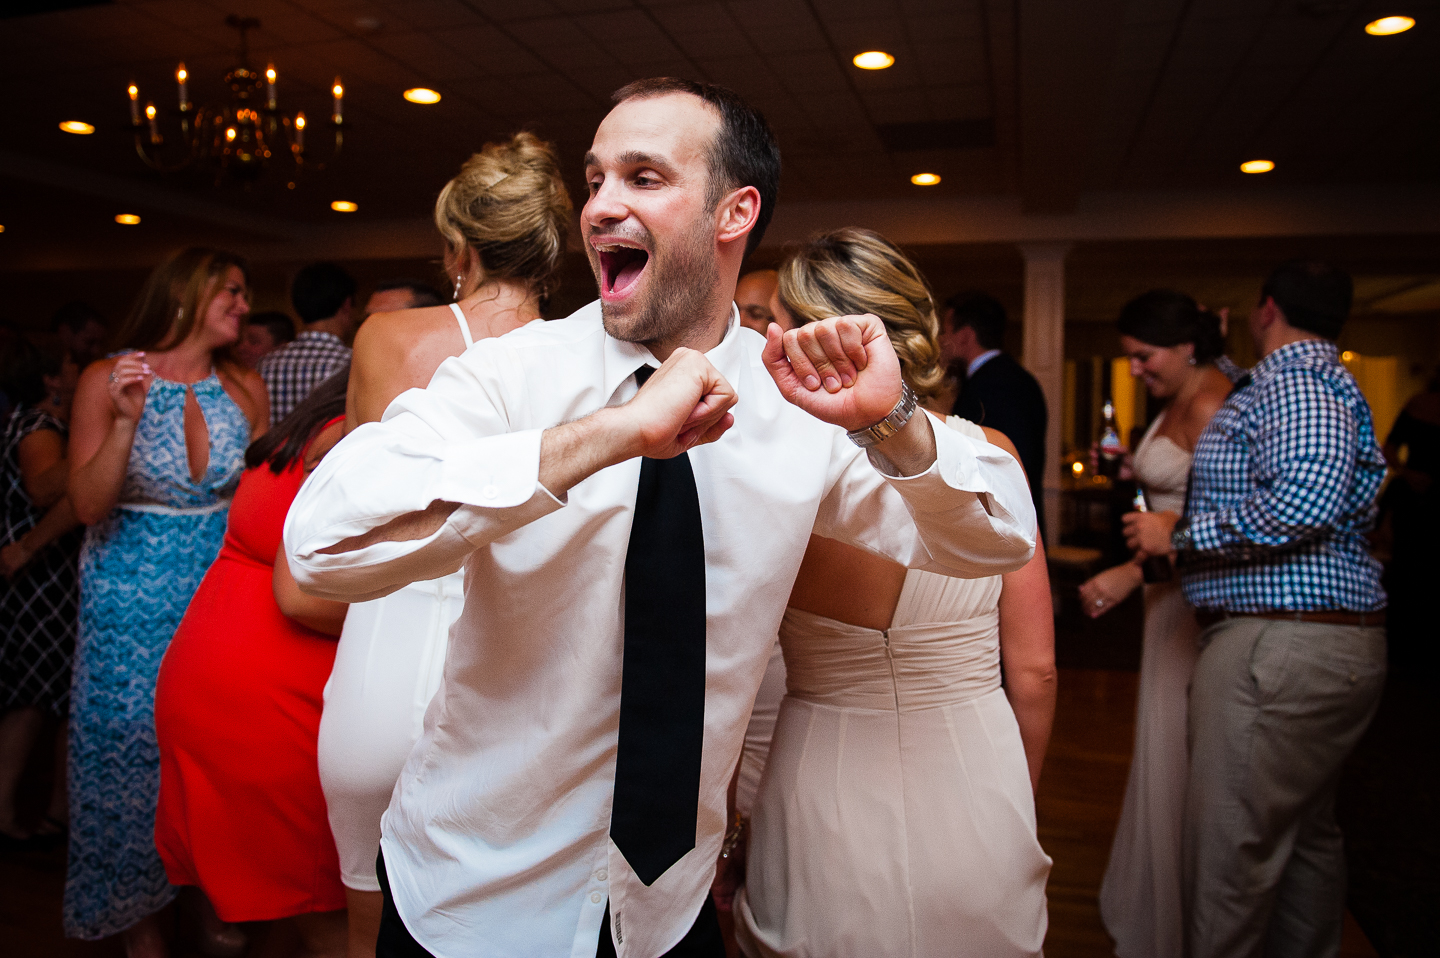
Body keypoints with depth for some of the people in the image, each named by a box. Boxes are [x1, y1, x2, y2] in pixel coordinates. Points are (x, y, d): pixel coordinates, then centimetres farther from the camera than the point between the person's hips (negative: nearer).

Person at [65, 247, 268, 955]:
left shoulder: (245, 388, 1)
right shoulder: (108, 380, -7)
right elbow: (88, 507, -13)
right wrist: (126, 420, -23)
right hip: (133, 599, -2)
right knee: (131, 745, 7)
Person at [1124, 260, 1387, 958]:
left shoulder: (1294, 382, -12)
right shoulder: (1318, 379, 20)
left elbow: (1308, 502, -28)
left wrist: (1181, 534, -18)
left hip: (1280, 649, -11)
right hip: (1325, 645, 11)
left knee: (1228, 847, -6)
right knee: (1306, 834, 21)